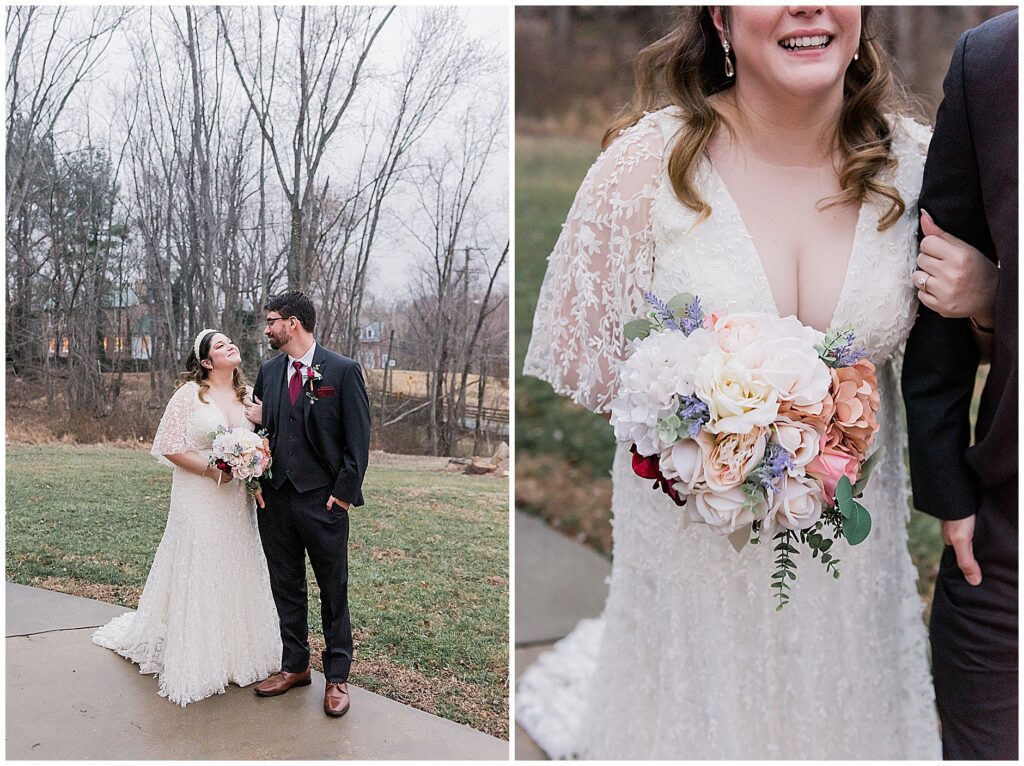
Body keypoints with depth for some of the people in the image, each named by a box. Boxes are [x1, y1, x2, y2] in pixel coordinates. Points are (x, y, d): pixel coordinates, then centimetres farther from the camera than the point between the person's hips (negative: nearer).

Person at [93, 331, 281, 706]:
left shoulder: (248, 395, 7)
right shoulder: (190, 393, -7)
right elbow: (169, 446, -10)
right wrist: (211, 468, -17)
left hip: (237, 502, 5)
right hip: (199, 501, -4)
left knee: (236, 574, 10)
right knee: (197, 575, 2)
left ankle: (235, 653, 25)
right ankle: (195, 661, 17)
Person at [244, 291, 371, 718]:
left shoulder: (343, 371, -8)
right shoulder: (269, 371, 9)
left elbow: (358, 437, -8)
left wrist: (344, 492, -12)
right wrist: (256, 422, -4)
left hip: (322, 501, -5)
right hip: (276, 498, 5)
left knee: (334, 591, 6)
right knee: (286, 587, 15)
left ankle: (337, 676, 20)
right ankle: (294, 666, 31)